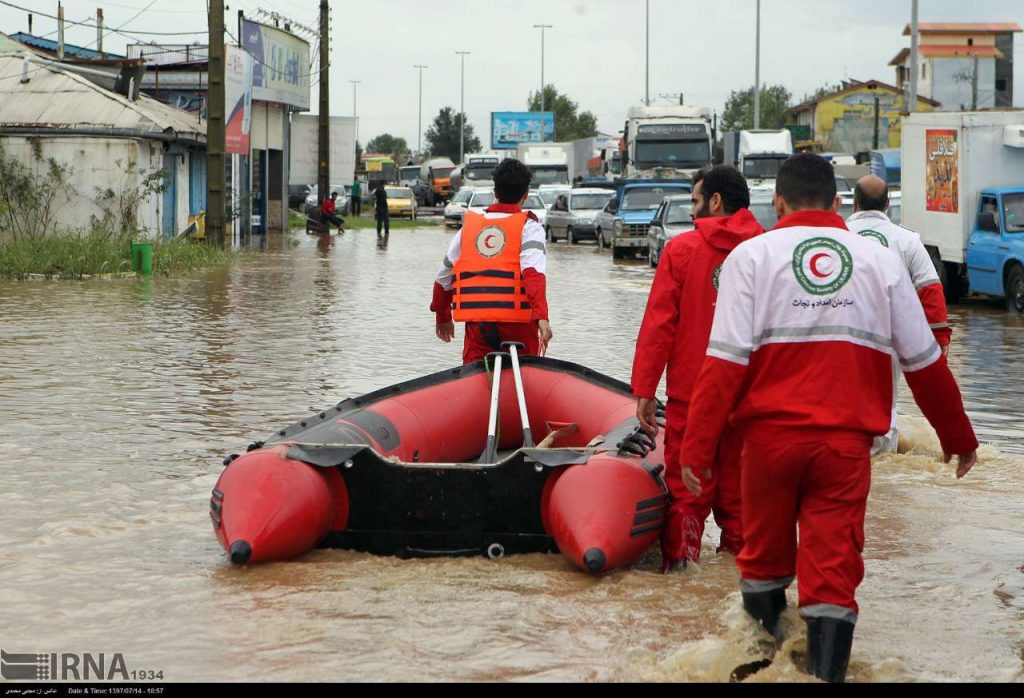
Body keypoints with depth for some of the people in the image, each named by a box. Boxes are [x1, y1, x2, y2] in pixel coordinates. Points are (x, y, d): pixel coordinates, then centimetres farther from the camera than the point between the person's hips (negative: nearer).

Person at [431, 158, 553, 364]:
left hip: (476, 324, 2)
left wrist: (442, 317, 34)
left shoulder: (470, 224, 14)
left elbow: (443, 279, 19)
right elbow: (534, 273, -16)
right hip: (516, 323, -2)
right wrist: (541, 316, -26)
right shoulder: (529, 227, 3)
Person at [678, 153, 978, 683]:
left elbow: (726, 361, -8)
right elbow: (925, 363, 11)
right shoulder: (880, 261, 8)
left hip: (771, 435, 0)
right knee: (833, 570, 2)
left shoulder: (752, 255, 2)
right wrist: (958, 437, 22)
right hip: (847, 441, 0)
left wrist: (697, 447, -7)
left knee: (765, 556, 19)